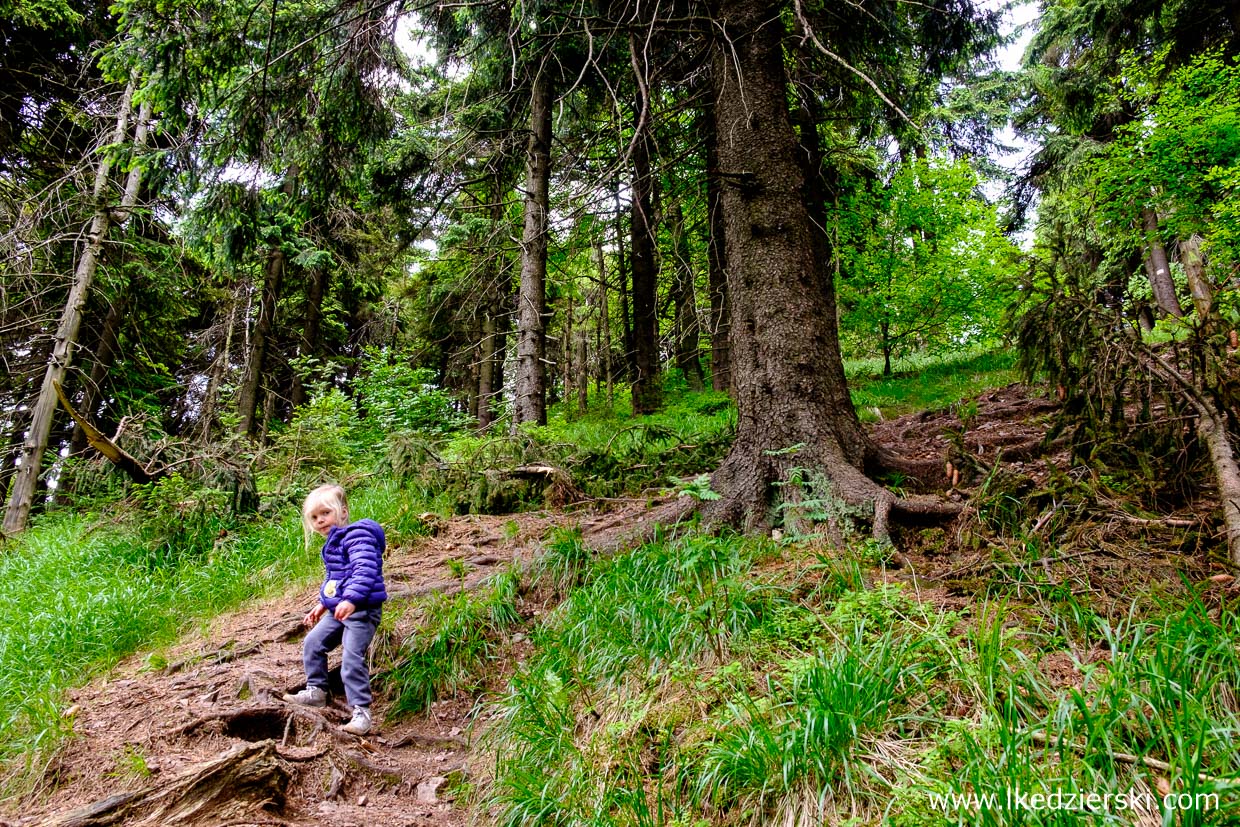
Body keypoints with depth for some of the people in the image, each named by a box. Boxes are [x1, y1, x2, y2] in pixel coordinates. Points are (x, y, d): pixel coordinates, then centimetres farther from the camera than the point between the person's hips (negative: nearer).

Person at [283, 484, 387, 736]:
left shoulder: (357, 536, -16)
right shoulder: (333, 543, 17)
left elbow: (365, 570, -30)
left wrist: (351, 599, -40)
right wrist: (322, 604, 32)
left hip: (361, 609, -10)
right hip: (338, 610, 11)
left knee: (352, 659, -13)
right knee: (313, 643, 17)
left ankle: (361, 711, -6)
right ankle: (316, 690, 32)